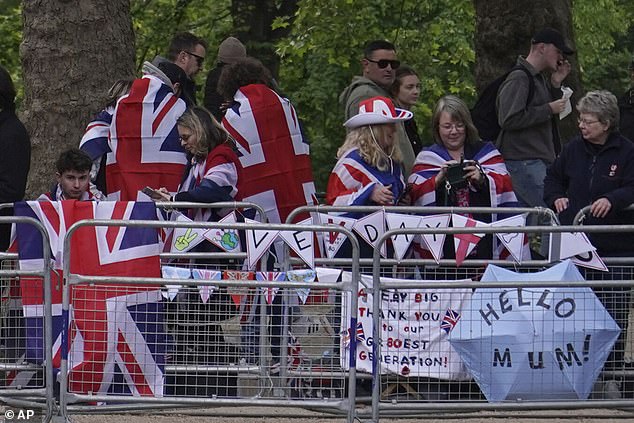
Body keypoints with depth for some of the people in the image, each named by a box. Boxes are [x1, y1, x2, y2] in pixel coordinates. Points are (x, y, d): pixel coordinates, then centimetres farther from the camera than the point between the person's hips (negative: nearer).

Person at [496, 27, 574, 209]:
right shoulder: (518, 79, -11)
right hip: (523, 162, -10)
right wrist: (549, 109, -14)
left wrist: (556, 84, 10)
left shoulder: (540, 78, 19)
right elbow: (508, 119, -20)